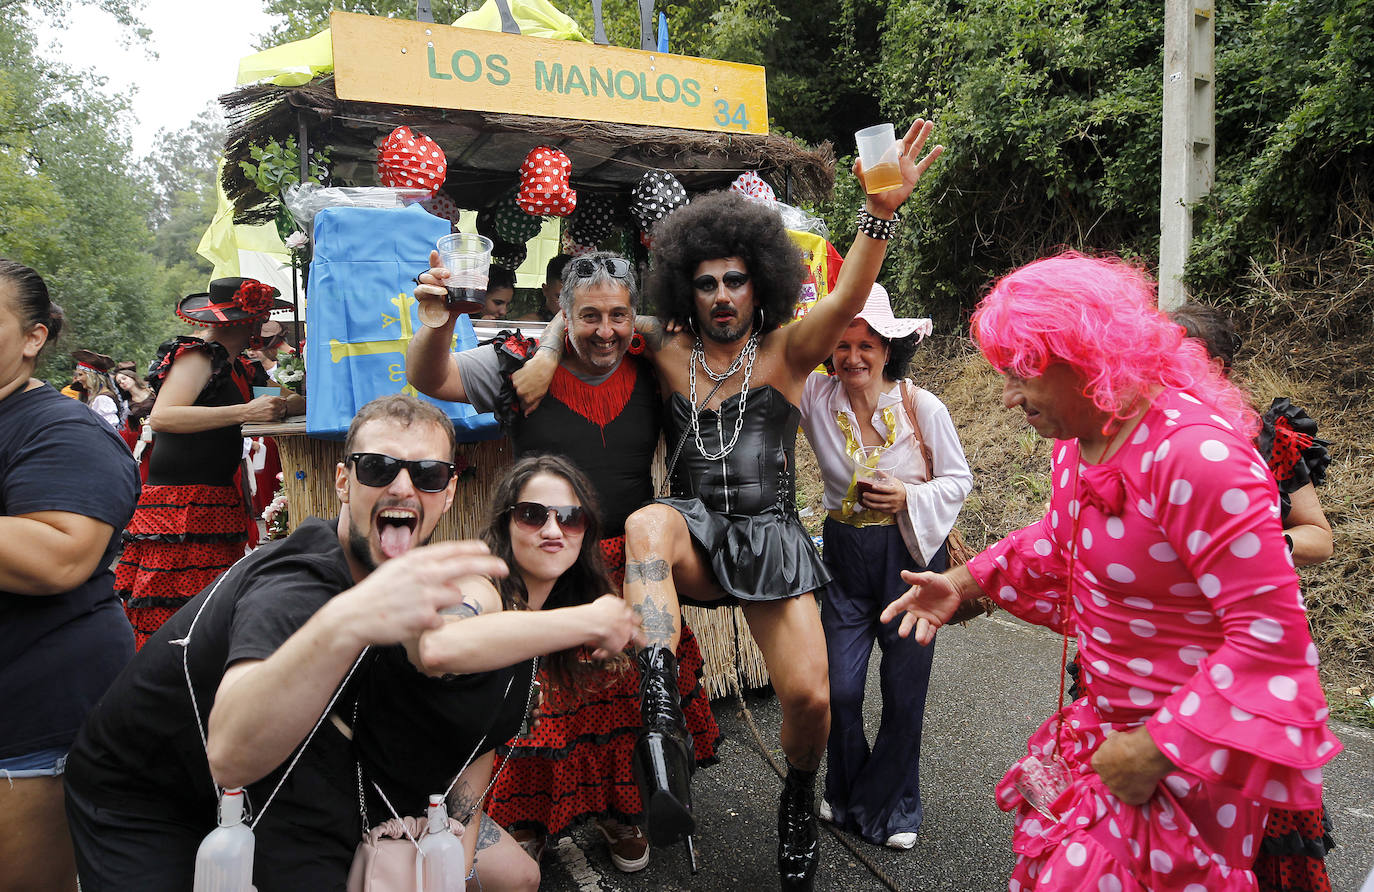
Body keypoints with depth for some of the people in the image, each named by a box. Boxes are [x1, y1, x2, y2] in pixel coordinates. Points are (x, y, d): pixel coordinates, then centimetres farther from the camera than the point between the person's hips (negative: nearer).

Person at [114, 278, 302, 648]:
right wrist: (245, 411, -24)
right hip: (181, 506, -8)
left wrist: (281, 406, 10)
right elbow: (162, 417, -20)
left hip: (214, 503, 8)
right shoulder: (197, 356, -8)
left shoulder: (234, 365, 18)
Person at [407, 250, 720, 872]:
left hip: (631, 569, 3)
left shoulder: (653, 372, 1)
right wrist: (439, 321, -29)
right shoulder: (523, 367, -6)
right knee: (537, 699, 1)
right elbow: (428, 379, -10)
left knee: (630, 698, 11)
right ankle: (527, 821, 27)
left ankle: (619, 810, 36)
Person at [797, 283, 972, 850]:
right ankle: (846, 795, 32)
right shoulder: (815, 397, -6)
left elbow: (958, 479, 0)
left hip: (911, 555, -1)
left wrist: (910, 496, -18)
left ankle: (890, 805, 31)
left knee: (905, 691, 7)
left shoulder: (924, 408, -10)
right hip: (846, 554, 2)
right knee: (840, 686, 4)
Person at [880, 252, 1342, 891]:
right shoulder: (1076, 437, 0)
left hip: (1196, 744, -8)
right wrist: (966, 581, 6)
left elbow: (1272, 633, -28)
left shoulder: (1194, 455, -29)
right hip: (1111, 712, 8)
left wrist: (1157, 750, -25)